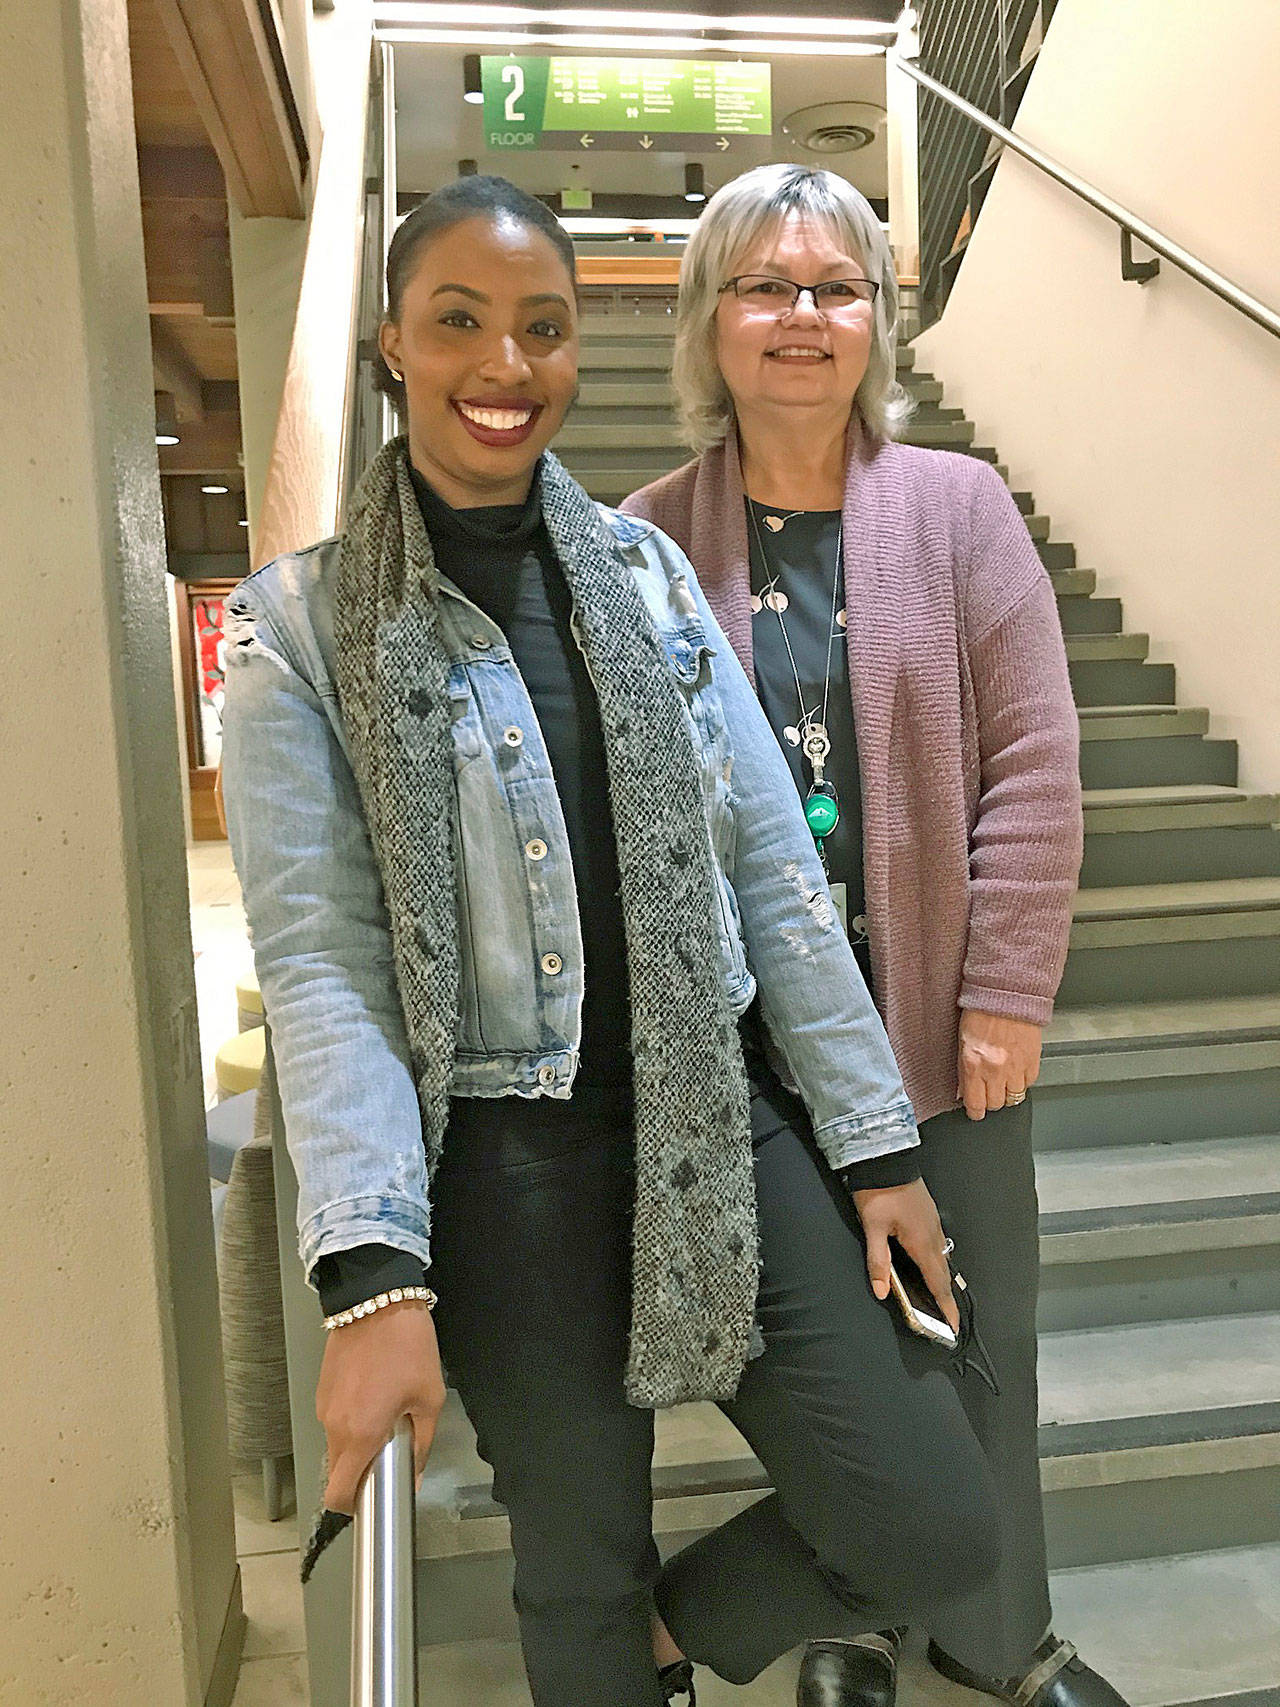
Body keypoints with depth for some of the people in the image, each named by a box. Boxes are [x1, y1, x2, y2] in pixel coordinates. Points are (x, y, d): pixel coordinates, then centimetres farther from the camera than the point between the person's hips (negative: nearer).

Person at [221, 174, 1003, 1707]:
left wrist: (876, 1146, 3)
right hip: (510, 1171, -3)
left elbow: (773, 863, 4)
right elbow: (318, 957, -9)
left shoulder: (647, 571, 6)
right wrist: (371, 1280, -17)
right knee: (581, 1577, 14)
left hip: (720, 1128, 4)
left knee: (937, 1530, 4)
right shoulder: (297, 624, -4)